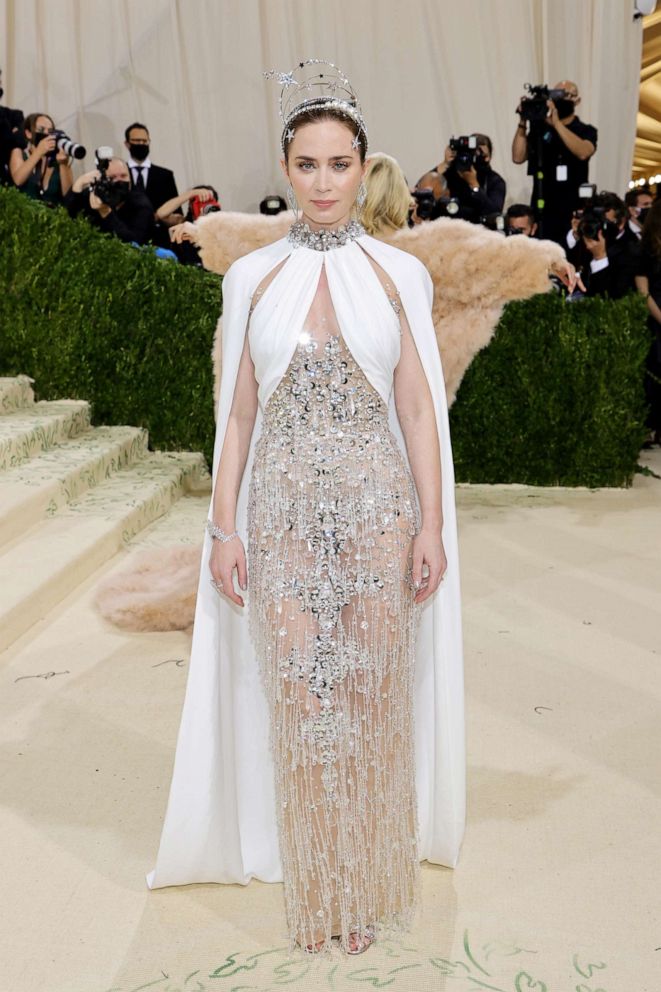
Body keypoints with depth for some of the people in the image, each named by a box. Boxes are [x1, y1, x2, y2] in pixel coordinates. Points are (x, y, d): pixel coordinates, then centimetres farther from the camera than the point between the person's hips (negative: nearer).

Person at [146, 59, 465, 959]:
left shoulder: (399, 273, 2)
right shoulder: (253, 277, 5)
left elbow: (419, 408, 2)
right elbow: (237, 411, 5)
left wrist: (433, 523, -3)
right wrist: (222, 527, 0)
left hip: (378, 506, 0)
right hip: (282, 511, 1)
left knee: (374, 693, 5)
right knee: (297, 696, 4)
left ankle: (371, 883, 25)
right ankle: (315, 891, 23)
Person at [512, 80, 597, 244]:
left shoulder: (586, 131, 4)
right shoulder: (539, 128, 10)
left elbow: (583, 153, -18)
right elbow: (518, 157, 0)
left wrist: (557, 123, -19)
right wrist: (523, 122, -6)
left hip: (574, 211, -1)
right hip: (542, 210, 2)